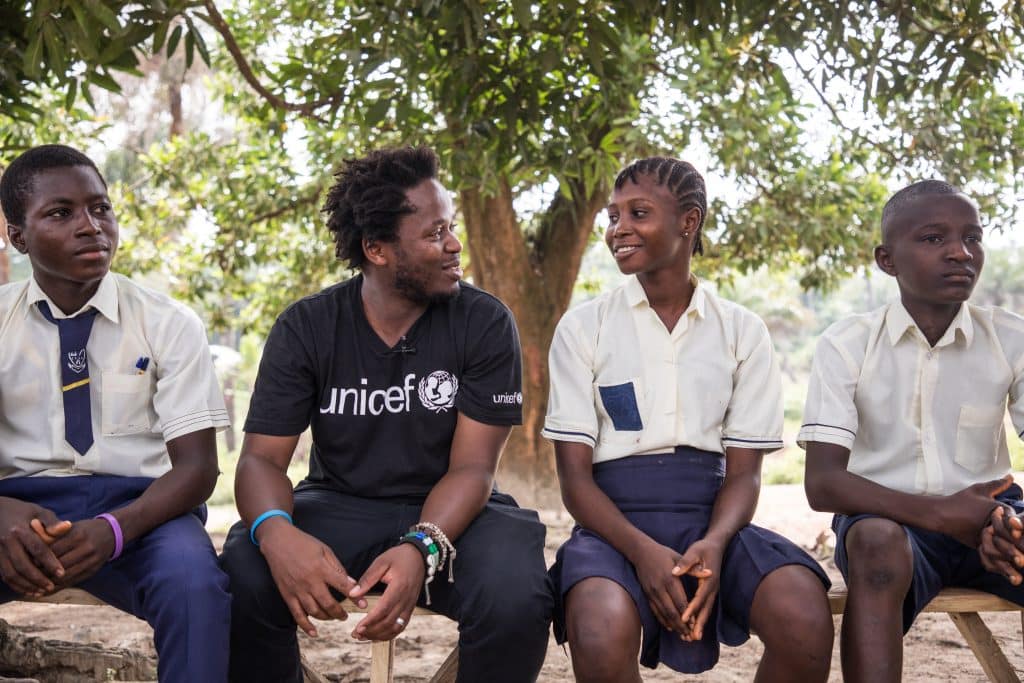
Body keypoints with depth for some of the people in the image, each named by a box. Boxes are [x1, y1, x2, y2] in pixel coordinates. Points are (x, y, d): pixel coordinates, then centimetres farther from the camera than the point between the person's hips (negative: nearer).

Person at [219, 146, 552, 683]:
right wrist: (277, 532, -35)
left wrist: (422, 548, -35)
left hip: (449, 514, 0)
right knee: (245, 581, -30)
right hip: (338, 505, 1)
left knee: (516, 599, -32)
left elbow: (471, 467, -13)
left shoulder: (485, 323, -9)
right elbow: (262, 457, -10)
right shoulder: (304, 328, -6)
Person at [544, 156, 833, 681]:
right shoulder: (583, 326, 3)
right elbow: (575, 474, -2)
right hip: (615, 524, -1)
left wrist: (714, 543, -19)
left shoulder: (743, 331, 7)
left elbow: (743, 471, 4)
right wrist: (643, 550, -20)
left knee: (806, 621, -29)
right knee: (602, 633, -35)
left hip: (709, 517, 2)